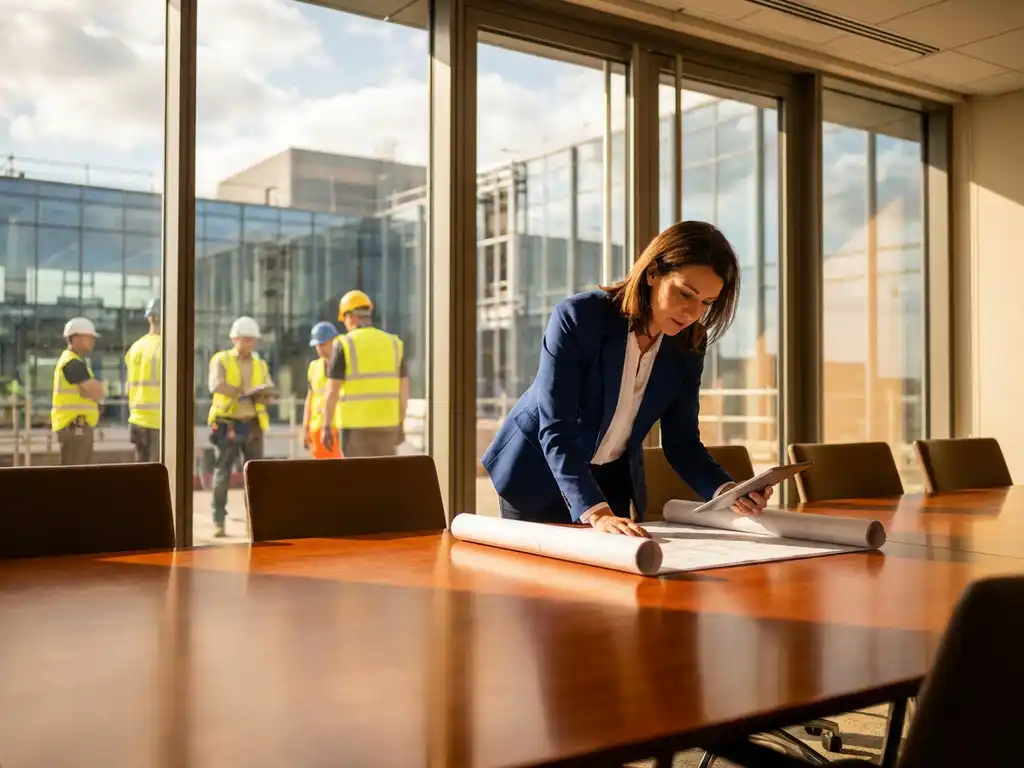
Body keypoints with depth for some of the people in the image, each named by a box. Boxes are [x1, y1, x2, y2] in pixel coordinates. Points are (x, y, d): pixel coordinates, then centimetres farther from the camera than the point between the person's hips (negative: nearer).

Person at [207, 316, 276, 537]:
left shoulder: (260, 364, 12)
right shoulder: (221, 360, -2)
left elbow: (268, 390, -2)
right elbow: (217, 386, -21)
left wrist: (241, 392, -20)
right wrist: (251, 392, -20)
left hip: (252, 426, 4)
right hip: (226, 425, -4)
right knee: (223, 473, -2)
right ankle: (219, 522, 2)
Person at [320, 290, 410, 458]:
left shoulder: (344, 345, -8)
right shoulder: (393, 343, 5)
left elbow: (332, 391, -11)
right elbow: (403, 389, 6)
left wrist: (325, 427, -4)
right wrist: (400, 425, 13)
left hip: (356, 425, -4)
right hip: (386, 423, 4)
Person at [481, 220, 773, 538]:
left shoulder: (688, 345, -10)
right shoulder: (578, 317, -27)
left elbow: (682, 442, -6)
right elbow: (555, 431, -31)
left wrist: (726, 490, -25)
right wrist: (596, 513, -43)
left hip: (613, 481, 4)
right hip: (540, 472, -4)